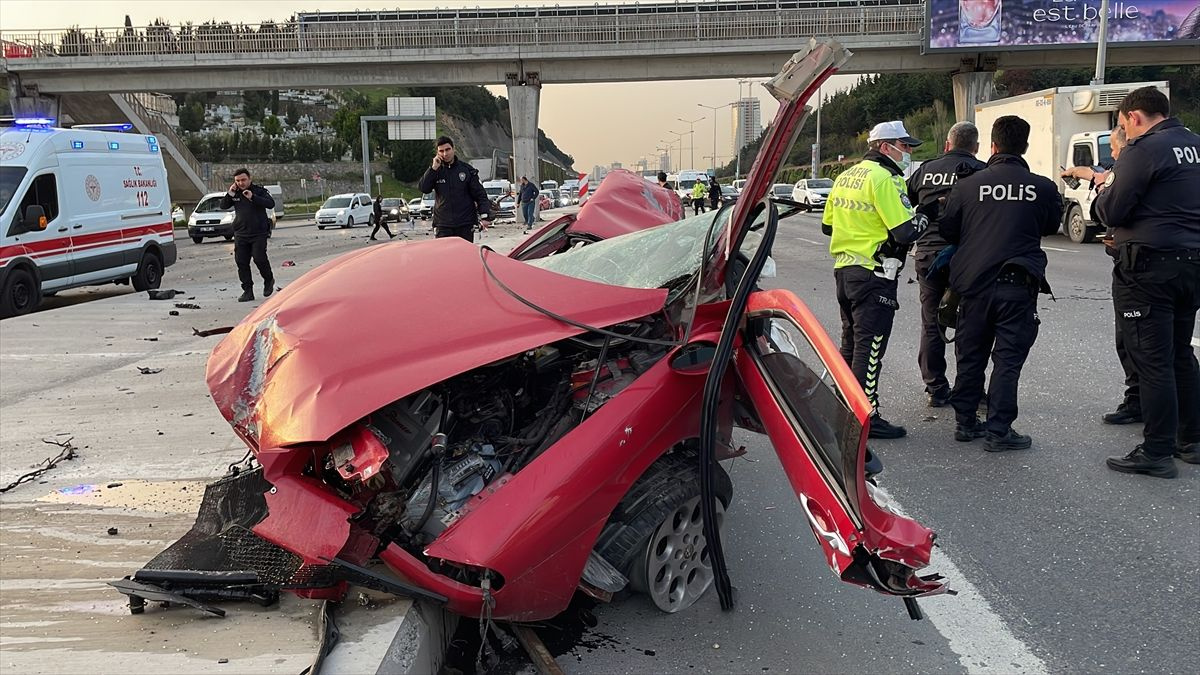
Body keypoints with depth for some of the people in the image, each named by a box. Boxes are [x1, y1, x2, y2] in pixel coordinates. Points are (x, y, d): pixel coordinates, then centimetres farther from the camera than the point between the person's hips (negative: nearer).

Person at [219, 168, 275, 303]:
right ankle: (247, 291, 9)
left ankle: (269, 280, 14)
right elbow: (223, 206, 8)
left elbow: (271, 203, -15)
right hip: (240, 235, 5)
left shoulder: (259, 190, -1)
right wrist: (230, 194, -6)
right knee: (241, 263, 2)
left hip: (259, 234, -5)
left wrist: (253, 198, -23)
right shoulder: (235, 193, 11)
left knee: (259, 259, -14)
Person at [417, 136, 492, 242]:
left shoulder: (467, 169, 4)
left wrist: (484, 216, -8)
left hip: (466, 225, 0)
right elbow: (423, 188, -7)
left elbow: (480, 194, 3)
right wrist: (434, 168, -12)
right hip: (443, 226, 0)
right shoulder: (435, 171, 7)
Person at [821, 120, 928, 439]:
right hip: (873, 274, -9)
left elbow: (827, 225, 18)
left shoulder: (846, 177, 12)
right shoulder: (884, 179, -15)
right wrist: (924, 218, -1)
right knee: (870, 345, -4)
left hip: (844, 268, 9)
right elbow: (905, 232, -19)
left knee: (850, 341, 18)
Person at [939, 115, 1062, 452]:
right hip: (1018, 285, -2)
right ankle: (998, 431, 4)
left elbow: (947, 229, 8)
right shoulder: (1043, 187, -3)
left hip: (974, 282, 2)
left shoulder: (967, 185, -1)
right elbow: (1052, 226, 14)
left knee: (970, 355, 13)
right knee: (1008, 359, 3)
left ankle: (965, 422, 22)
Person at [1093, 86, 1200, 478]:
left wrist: (1106, 187, 6)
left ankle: (1156, 453, 1)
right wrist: (1117, 183, 18)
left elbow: (1111, 212, -14)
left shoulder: (1143, 149, -13)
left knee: (1152, 361, -4)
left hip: (1150, 267, -8)